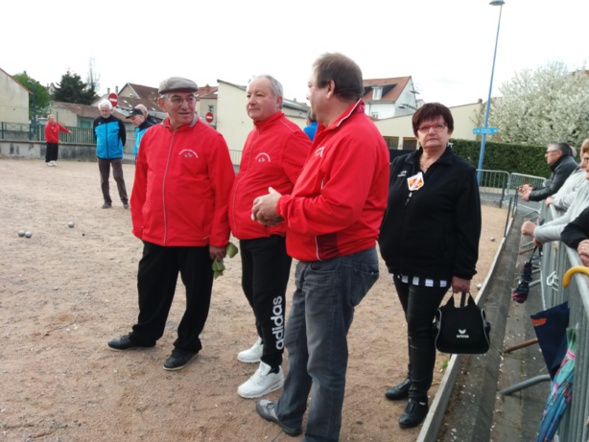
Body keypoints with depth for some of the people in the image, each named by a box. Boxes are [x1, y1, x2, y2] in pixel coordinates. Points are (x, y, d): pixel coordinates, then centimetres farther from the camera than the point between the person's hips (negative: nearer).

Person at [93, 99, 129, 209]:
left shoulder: (117, 122, -6)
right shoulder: (96, 122, 4)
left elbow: (123, 136, 2)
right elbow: (95, 136, 18)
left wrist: (118, 147, 7)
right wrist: (101, 145, 16)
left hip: (116, 154, -4)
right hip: (102, 154, 4)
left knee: (118, 177, -7)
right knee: (104, 179, 8)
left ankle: (125, 200, 3)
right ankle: (107, 201, 17)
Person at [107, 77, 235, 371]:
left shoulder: (211, 139, -11)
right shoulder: (151, 136, 5)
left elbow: (223, 192, -13)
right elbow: (141, 185, 11)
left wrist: (219, 238, -13)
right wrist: (139, 224, 11)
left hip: (197, 237, -5)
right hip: (155, 234, 5)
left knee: (196, 292, 11)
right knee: (151, 287, 20)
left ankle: (187, 344, 32)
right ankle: (144, 334, 43)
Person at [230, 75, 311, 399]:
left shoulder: (290, 136, -16)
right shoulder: (254, 135, 13)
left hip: (272, 235, -9)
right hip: (248, 233, 10)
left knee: (268, 298, -2)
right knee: (251, 289, 21)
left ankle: (272, 368, 14)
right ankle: (265, 342, 42)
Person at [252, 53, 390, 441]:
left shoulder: (356, 137, -21)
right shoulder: (335, 133, 14)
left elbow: (337, 210, -29)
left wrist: (281, 206, -16)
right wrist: (282, 206, 1)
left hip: (338, 264, -11)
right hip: (317, 261, 11)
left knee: (325, 359, 5)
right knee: (298, 341, 23)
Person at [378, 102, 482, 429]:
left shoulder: (461, 172, -7)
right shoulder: (400, 165, 6)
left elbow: (469, 227, -8)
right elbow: (382, 206, 12)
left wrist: (464, 271, -10)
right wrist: (384, 246, 4)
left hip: (433, 268, -5)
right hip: (400, 263, 5)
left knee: (419, 328, 0)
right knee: (415, 326, 17)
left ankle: (419, 396, 17)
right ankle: (414, 380, 35)